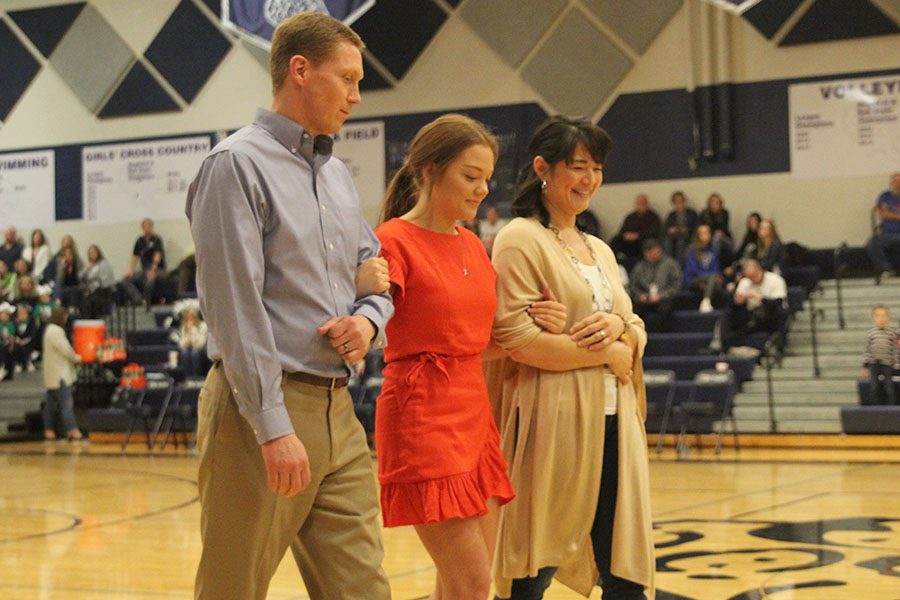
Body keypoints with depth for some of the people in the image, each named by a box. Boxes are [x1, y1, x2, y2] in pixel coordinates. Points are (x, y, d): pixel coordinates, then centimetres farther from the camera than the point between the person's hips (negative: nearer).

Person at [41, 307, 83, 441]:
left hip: (52, 375, 10)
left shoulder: (49, 330, 16)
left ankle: (49, 431, 15)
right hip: (60, 374, -10)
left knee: (51, 403, 12)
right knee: (66, 403, -11)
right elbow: (65, 349, -17)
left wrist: (73, 357, 4)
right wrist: (75, 358, 0)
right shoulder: (56, 331, -17)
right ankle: (73, 431, -14)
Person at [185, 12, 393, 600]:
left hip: (337, 412, 8)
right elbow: (235, 306, -15)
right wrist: (274, 428, -19)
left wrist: (369, 319, 1)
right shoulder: (237, 165, -8)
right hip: (263, 407, -7)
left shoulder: (338, 174, 18)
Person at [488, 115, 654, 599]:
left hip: (611, 421, 7)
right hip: (553, 419, -7)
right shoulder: (521, 239, -4)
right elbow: (516, 337, -14)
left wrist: (620, 326, -3)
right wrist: (608, 354, -8)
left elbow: (637, 335, 21)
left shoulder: (600, 251, 20)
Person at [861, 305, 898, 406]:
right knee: (874, 389, 2)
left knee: (889, 389, 0)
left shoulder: (894, 332, 1)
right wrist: (865, 367, 5)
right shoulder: (870, 333, 6)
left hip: (887, 365, -1)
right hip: (873, 365, 1)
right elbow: (867, 351, 8)